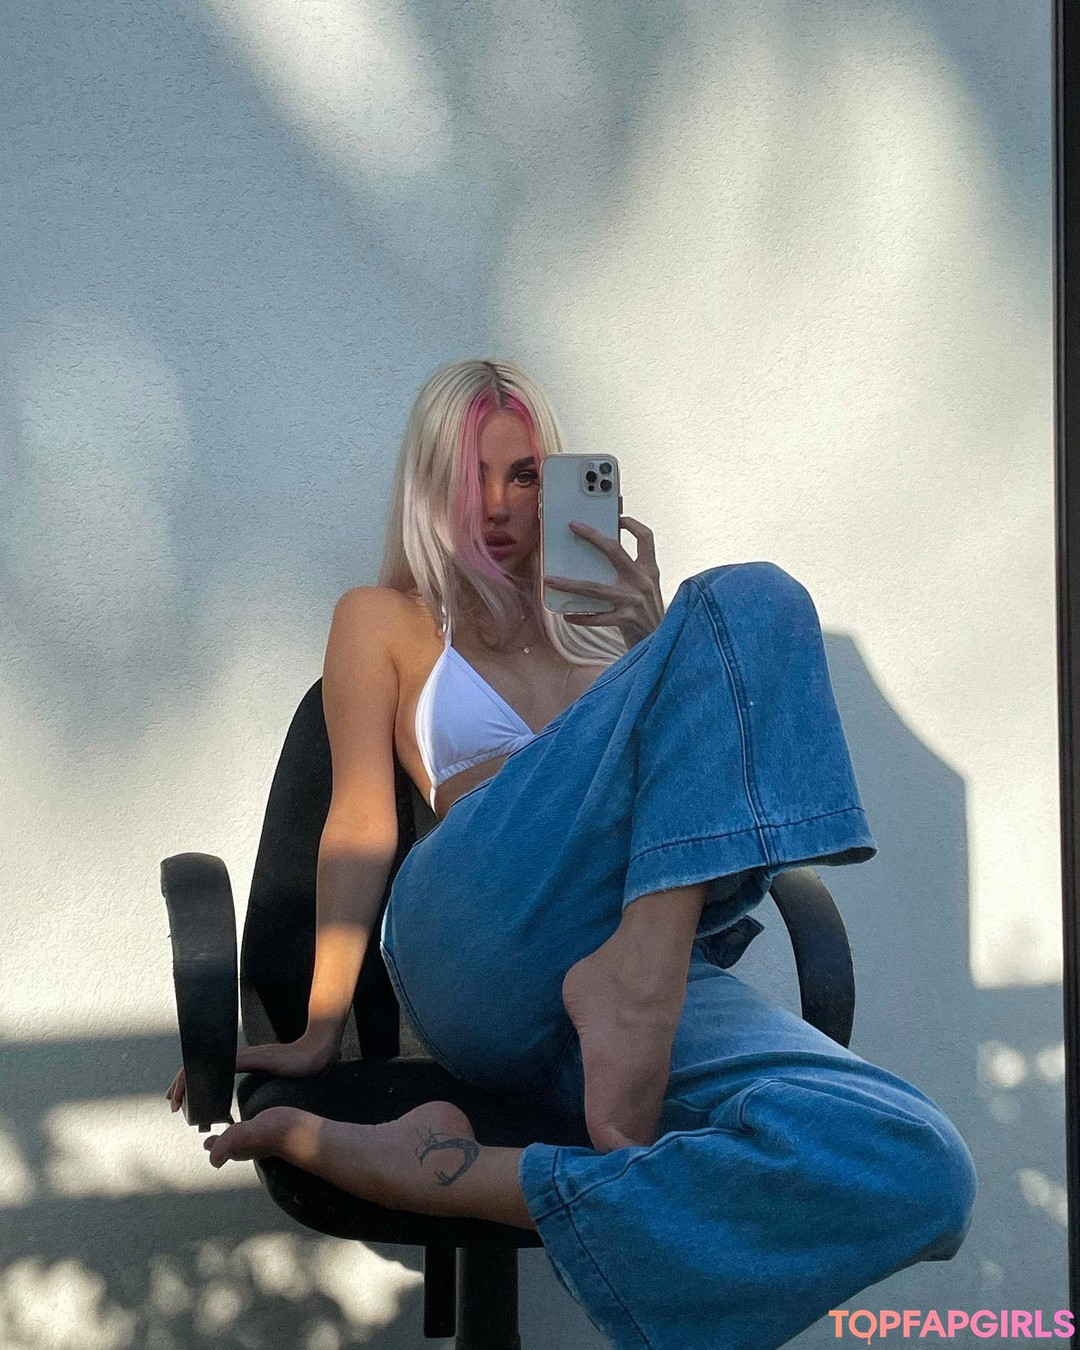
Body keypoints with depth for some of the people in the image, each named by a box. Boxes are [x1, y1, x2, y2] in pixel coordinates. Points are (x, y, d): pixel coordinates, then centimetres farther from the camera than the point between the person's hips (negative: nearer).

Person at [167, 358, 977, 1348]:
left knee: (915, 1172, -30)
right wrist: (321, 1032, -2)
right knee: (749, 603, -20)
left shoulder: (599, 614, 33)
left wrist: (658, 640, 7)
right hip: (471, 947, -4)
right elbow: (362, 821, 10)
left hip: (643, 966, 4)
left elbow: (703, 757, 22)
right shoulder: (384, 619, 23)